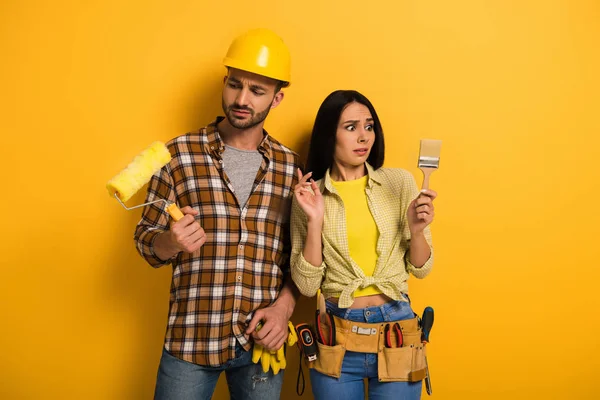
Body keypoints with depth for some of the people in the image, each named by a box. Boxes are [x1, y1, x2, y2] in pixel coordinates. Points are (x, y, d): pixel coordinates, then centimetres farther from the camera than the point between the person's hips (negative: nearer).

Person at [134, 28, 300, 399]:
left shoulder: (290, 166, 1)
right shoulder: (179, 154, -4)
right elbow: (146, 241, 0)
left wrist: (284, 305, -7)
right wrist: (172, 241, -21)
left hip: (262, 341, 2)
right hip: (190, 340, -1)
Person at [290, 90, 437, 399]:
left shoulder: (399, 182, -2)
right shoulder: (309, 196, -3)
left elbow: (420, 269, 3)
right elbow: (306, 285, -8)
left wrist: (416, 230, -15)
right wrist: (315, 222, -17)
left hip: (397, 330, 1)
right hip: (336, 338, 0)